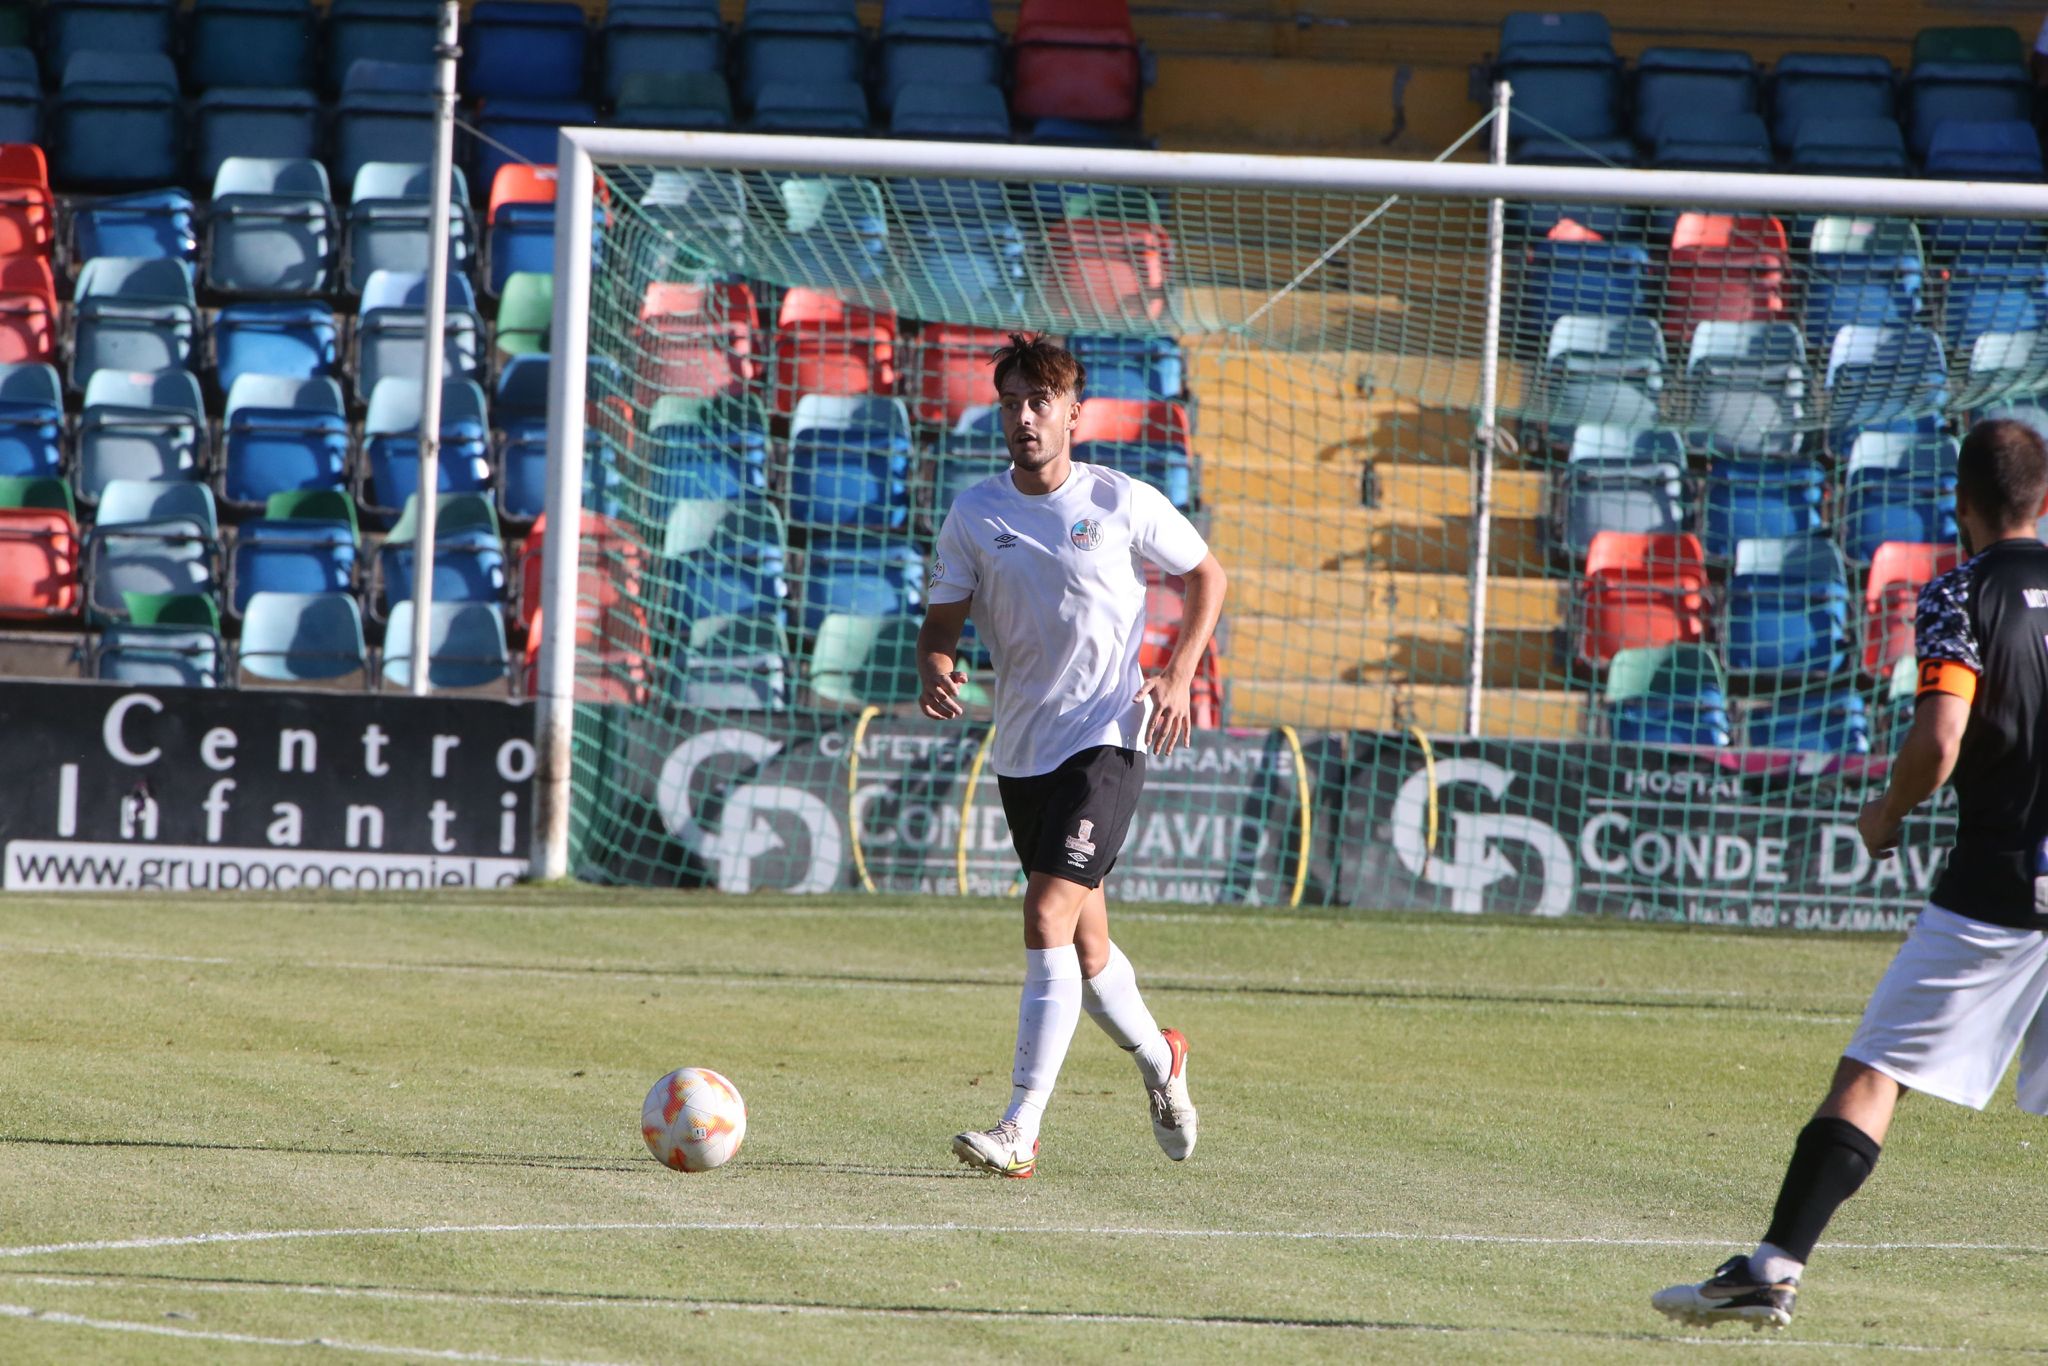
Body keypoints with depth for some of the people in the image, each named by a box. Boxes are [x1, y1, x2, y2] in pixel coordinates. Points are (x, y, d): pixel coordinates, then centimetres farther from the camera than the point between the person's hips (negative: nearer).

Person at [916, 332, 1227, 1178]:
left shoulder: (1122, 503, -4)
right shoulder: (974, 515, 2)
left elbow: (1206, 576, 9)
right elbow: (943, 621, 6)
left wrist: (1179, 678, -3)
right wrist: (934, 670, -18)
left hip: (1105, 738, -4)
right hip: (1021, 750, 4)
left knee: (1049, 917, -19)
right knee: (1084, 947, 13)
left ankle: (1019, 1132, -21)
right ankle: (1158, 1062, 43)